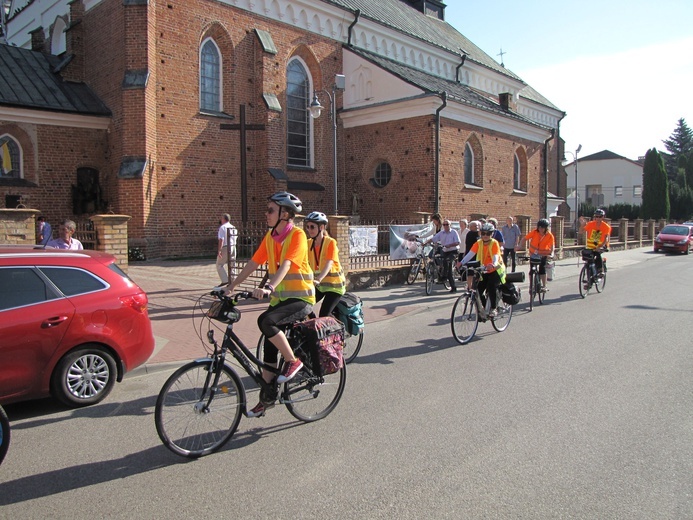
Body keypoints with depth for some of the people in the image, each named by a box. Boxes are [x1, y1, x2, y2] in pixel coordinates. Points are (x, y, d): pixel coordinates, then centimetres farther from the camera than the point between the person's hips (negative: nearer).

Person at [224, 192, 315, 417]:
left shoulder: (297, 235, -15)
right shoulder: (270, 236, 6)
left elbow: (286, 265, -28)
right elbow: (253, 263, 6)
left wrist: (268, 287, -42)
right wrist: (231, 286, 0)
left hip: (300, 298, -7)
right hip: (279, 298, 7)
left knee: (265, 321, -30)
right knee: (269, 348, 7)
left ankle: (293, 361, -8)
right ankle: (267, 397, 21)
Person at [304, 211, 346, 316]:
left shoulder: (330, 242, -16)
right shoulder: (308, 243, -1)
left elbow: (329, 264, -29)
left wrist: (318, 280, -44)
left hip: (334, 284, -5)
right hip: (318, 284, 5)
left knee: (324, 315, -13)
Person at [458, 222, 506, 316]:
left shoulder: (494, 243, -16)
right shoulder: (478, 243, -6)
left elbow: (496, 256, -30)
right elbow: (470, 254, -17)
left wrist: (493, 264, -52)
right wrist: (461, 263, -33)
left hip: (496, 270, -4)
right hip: (484, 271, 4)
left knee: (491, 287, -26)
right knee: (478, 290, -6)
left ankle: (493, 309, -10)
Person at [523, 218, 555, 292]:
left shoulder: (550, 235, -18)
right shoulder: (534, 232, -17)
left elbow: (552, 246, -21)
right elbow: (525, 238, -15)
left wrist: (551, 254, -37)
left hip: (543, 254, -1)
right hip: (533, 254, 1)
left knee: (542, 269, -12)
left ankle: (544, 286, -2)